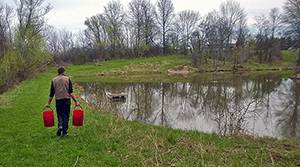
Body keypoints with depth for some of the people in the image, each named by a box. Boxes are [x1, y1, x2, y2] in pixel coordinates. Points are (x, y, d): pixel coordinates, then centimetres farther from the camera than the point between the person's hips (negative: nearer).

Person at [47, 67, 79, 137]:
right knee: (66, 116, 7)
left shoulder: (54, 80, 5)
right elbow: (71, 92, -9)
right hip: (66, 99, -1)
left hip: (58, 100, 1)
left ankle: (60, 126, -8)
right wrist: (76, 101, -10)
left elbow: (51, 94, 5)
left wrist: (48, 103, 12)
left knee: (59, 115, 16)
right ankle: (64, 132, 10)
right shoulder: (67, 79, -1)